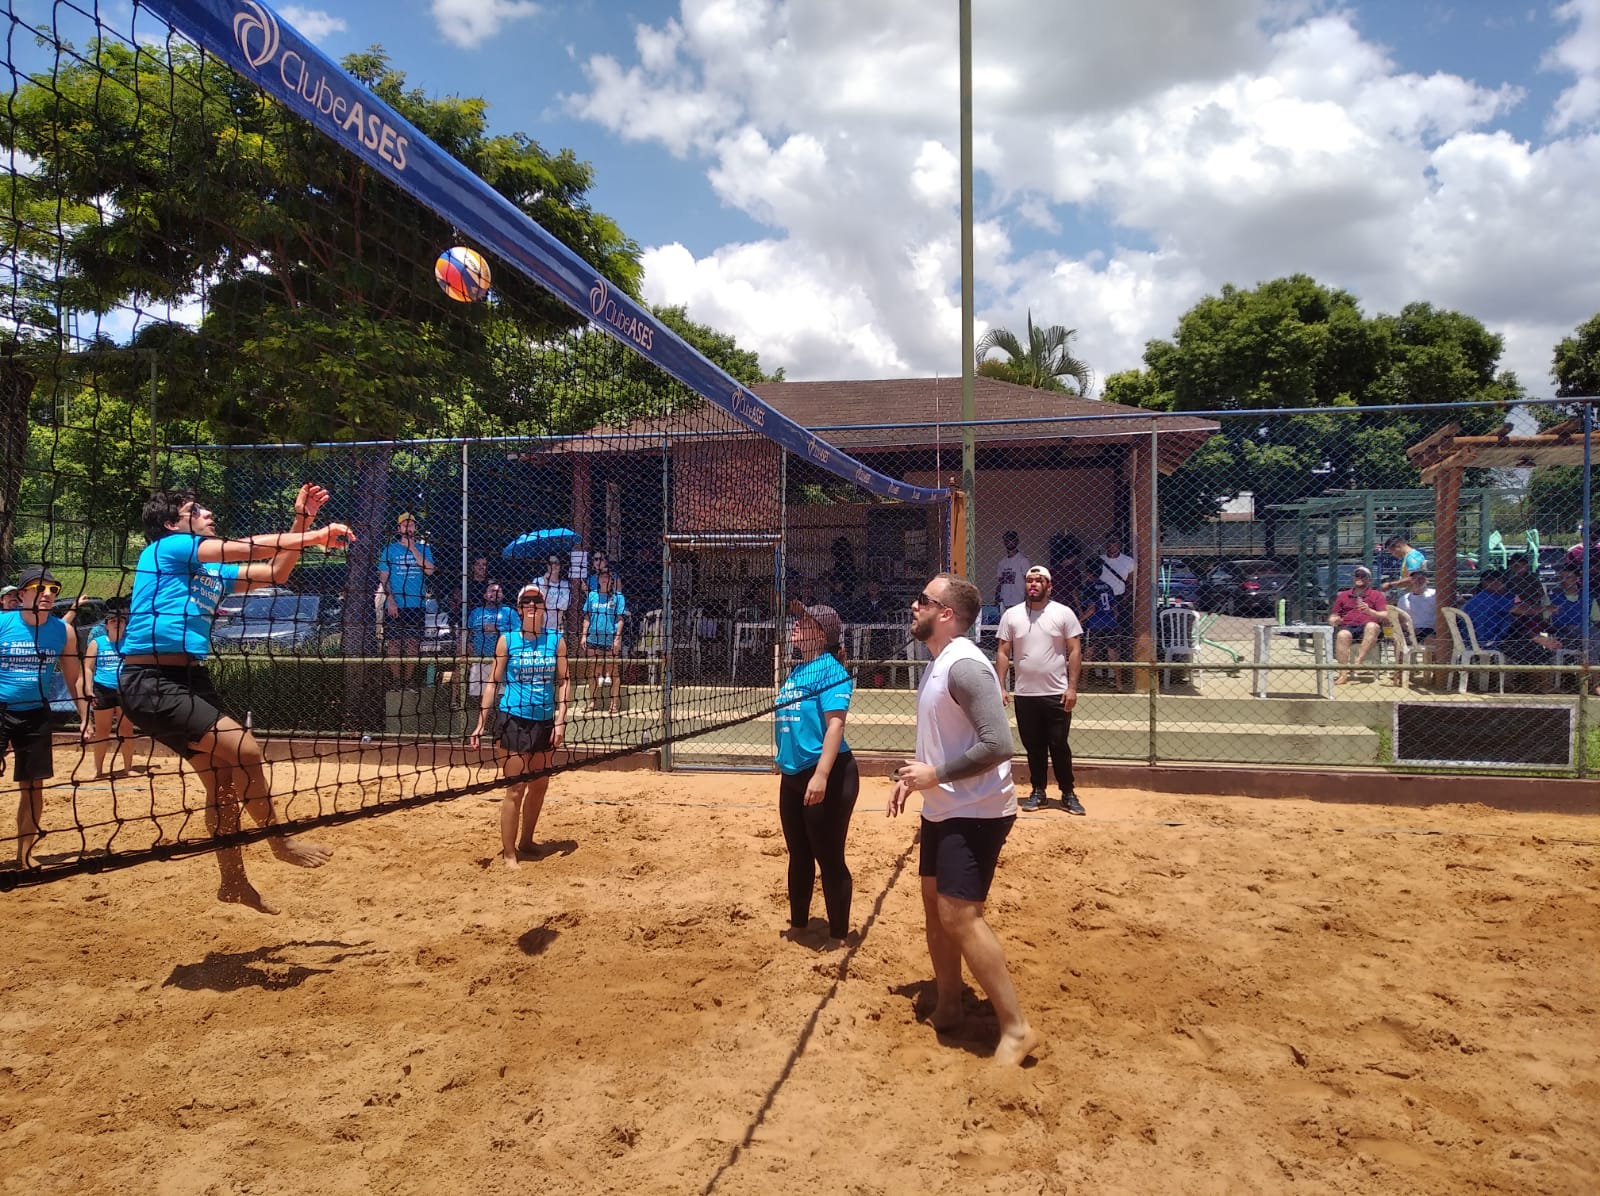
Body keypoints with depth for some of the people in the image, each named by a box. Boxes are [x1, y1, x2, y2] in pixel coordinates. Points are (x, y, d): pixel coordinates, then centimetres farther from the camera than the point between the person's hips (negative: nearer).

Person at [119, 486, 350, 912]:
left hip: (189, 678, 10)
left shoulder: (214, 571, 17)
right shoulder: (165, 549, -7)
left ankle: (233, 881, 25)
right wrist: (316, 536, -13)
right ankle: (279, 840, 3)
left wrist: (301, 522, 12)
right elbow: (248, 548, -15)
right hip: (151, 683, -10)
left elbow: (274, 573, 19)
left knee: (225, 777, 12)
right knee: (245, 750, -16)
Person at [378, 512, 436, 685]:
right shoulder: (390, 549, 6)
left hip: (417, 605, 1)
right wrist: (390, 600, -10)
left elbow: (430, 570, -7)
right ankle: (395, 679, 2)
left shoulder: (423, 549, 10)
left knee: (413, 643, 2)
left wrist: (413, 549, -10)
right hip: (394, 605, -1)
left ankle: (408, 678, 9)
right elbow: (383, 577, 2)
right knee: (393, 642, -3)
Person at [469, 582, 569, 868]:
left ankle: (526, 842, 31)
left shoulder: (556, 640, 1)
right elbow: (493, 682, 0)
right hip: (513, 719, -3)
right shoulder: (507, 639, -3)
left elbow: (563, 682, 3)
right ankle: (509, 853, 8)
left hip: (545, 721, 3)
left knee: (540, 786, 13)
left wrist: (560, 721, -5)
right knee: (516, 788, -4)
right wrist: (481, 723, -4)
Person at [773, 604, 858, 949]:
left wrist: (821, 775, -30)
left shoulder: (830, 670, -13)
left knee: (829, 859, 1)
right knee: (798, 855, 19)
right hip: (792, 776, 9)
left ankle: (838, 935, 15)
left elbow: (835, 724, -22)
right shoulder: (795, 671, 12)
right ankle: (798, 924, 34)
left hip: (827, 776, -9)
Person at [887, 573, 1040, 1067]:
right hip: (943, 809, 10)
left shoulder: (965, 665, -22)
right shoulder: (936, 664, 10)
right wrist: (914, 777, 9)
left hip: (976, 812, -10)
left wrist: (935, 776, -20)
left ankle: (1017, 1028, -1)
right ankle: (947, 1007, 31)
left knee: (960, 914, -13)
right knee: (935, 903, 16)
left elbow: (997, 745, -28)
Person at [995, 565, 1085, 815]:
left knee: (1059, 746, 3)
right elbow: (1003, 653, 4)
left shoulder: (1063, 613, -2)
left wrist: (1072, 687, -10)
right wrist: (1001, 687, -3)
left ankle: (1068, 793, 16)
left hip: (1056, 694, -2)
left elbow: (1075, 651, -3)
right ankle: (1038, 792, 23)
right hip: (1024, 694, 2)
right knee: (1033, 747, 10)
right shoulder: (1011, 615, 3)